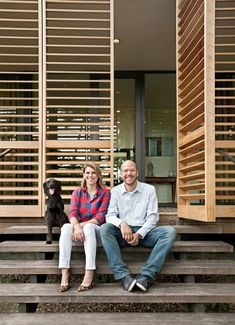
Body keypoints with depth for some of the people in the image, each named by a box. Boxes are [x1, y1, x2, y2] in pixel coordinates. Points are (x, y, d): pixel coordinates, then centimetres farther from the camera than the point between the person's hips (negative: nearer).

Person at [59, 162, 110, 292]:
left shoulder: (105, 193, 3)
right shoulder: (77, 192, 12)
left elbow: (100, 216, -8)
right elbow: (72, 213, -3)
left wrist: (82, 225, -23)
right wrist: (76, 226, -26)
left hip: (96, 231, -2)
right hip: (80, 232, 3)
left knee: (89, 227, -37)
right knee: (66, 227, -30)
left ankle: (89, 277, -41)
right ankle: (64, 276, -37)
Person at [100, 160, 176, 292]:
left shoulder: (149, 190, 6)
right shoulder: (115, 191, 8)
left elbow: (152, 217, 0)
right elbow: (110, 215, -1)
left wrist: (139, 234, -16)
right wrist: (121, 223, -24)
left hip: (144, 232, 0)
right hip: (123, 233, 0)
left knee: (170, 231, -26)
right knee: (105, 228, -29)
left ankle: (146, 275, -34)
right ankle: (124, 276, -36)